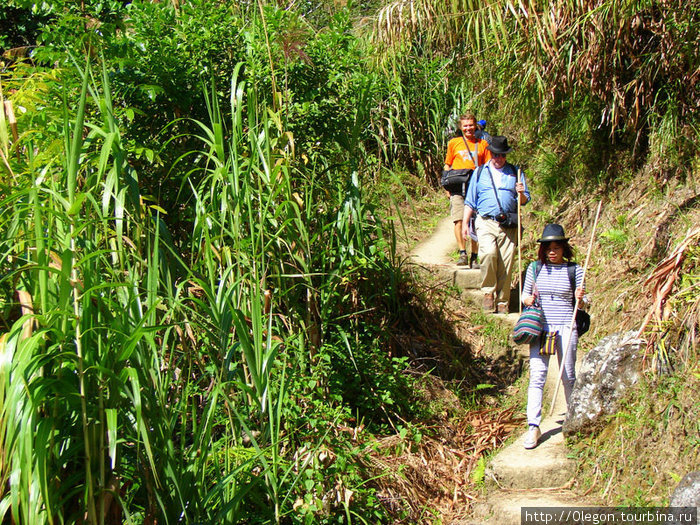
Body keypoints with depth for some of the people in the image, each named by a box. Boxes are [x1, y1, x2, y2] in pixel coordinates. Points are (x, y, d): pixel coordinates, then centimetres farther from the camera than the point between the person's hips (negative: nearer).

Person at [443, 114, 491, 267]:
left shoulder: (482, 144, 14)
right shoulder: (454, 143, 14)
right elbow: (447, 165, 18)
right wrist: (447, 185, 7)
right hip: (457, 187, 0)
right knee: (459, 220, -14)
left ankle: (474, 257, 4)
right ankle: (463, 254, -12)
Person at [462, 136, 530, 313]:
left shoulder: (515, 172, 18)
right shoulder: (480, 173, 18)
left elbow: (525, 200, 14)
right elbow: (470, 201, 17)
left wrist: (521, 194, -9)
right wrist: (464, 224, 8)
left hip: (509, 225, 1)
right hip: (486, 222, -1)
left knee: (506, 262, -4)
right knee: (488, 252, -26)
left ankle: (502, 301, 8)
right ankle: (488, 292, -9)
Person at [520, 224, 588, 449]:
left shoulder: (575, 270, 2)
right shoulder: (535, 268, 7)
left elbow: (582, 304, 6)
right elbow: (525, 296, 16)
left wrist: (580, 299, -17)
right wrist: (529, 300, -7)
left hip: (566, 327, -1)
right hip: (540, 327, 1)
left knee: (568, 376, 7)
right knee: (537, 375, -8)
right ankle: (533, 426, -8)